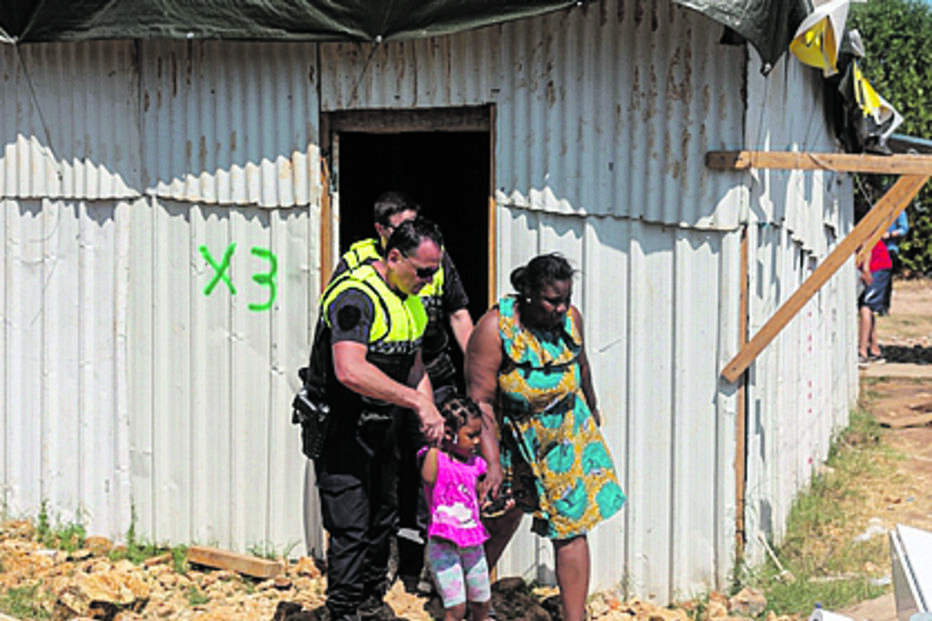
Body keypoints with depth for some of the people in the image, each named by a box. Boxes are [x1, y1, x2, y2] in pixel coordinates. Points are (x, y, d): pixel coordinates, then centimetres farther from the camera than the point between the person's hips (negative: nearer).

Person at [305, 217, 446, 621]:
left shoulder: (410, 300, 8)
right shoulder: (356, 295, -23)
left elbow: (414, 365, 16)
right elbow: (350, 371, -37)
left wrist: (430, 415, 0)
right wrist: (416, 401, -35)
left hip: (381, 426, 9)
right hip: (342, 429, -9)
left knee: (383, 520, 19)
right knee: (351, 530, -8)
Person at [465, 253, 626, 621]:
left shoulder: (571, 318, -8)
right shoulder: (495, 329, -21)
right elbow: (481, 402, -21)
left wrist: (593, 415, 28)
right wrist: (492, 462, -27)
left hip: (567, 435, 3)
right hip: (511, 441, -3)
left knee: (572, 527, 0)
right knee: (499, 524, 12)